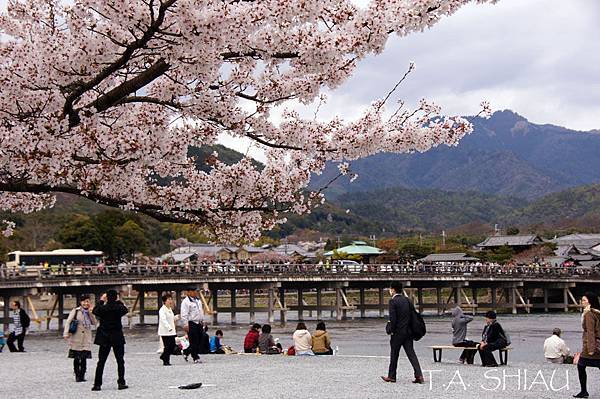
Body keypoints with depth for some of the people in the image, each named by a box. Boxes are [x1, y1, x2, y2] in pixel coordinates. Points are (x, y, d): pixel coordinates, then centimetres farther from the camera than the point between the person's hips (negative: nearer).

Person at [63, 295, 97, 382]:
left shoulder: (90, 312, 12)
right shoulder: (75, 311, 0)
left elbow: (94, 323, 2)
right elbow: (68, 322, -5)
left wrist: (90, 312, -6)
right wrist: (66, 333, -16)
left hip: (86, 340, 3)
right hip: (76, 339, -3)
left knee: (84, 358, 0)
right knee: (76, 358, 2)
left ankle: (82, 375, 7)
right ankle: (77, 376, 10)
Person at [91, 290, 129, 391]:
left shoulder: (103, 308, -9)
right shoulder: (119, 308, -10)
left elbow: (94, 310, 13)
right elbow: (125, 310, 13)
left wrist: (101, 301, 22)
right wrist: (118, 301, 21)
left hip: (104, 338, 1)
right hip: (117, 337, -1)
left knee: (101, 362, 6)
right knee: (120, 361, 9)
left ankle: (97, 384, 5)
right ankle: (121, 382, 4)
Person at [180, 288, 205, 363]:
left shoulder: (198, 301, 16)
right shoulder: (185, 302, -9)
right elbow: (184, 315, -14)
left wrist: (202, 323, 22)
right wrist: (185, 325, -18)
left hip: (199, 323, 8)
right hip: (191, 324, -8)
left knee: (199, 341, 8)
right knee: (194, 342, -4)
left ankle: (186, 352, 24)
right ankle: (196, 358, 3)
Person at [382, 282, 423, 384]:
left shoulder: (393, 301, -11)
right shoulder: (407, 300, 9)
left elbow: (392, 318, -18)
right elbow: (413, 314, 10)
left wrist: (392, 330, -7)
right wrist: (410, 327, 14)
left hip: (398, 332, -6)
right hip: (408, 331, 6)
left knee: (394, 354, 7)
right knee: (411, 353, 4)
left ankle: (391, 376, 17)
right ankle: (419, 375, -5)